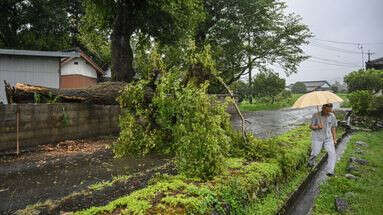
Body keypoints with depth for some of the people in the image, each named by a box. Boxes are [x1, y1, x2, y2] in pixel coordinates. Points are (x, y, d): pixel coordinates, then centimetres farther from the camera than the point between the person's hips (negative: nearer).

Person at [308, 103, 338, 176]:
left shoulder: (332, 116, 0)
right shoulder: (316, 115, -10)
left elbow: (333, 128, 11)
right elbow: (311, 126, -4)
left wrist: (334, 139, 10)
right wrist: (317, 127, -24)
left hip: (328, 138, 3)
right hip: (317, 138, -3)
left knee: (332, 153, -10)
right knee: (315, 153, -4)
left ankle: (330, 171, 0)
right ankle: (311, 162, 31)